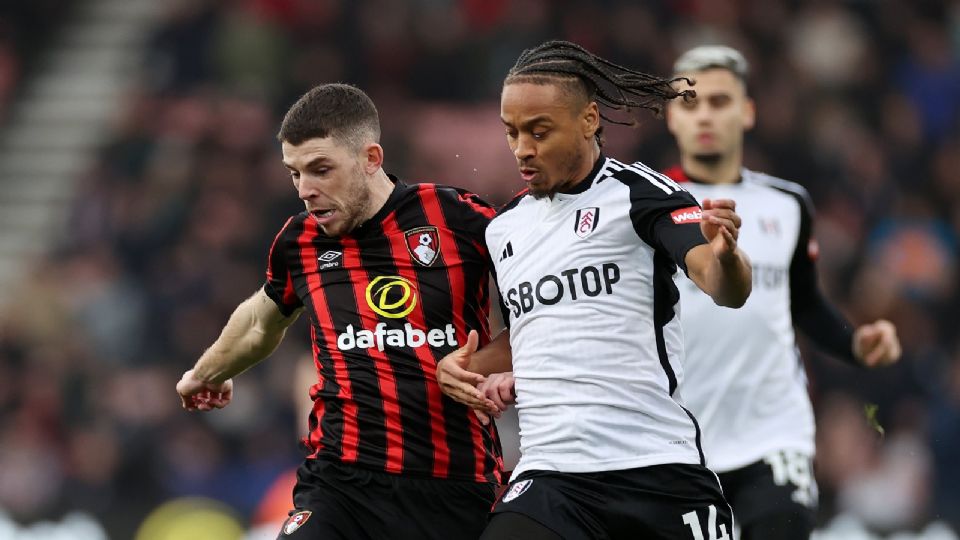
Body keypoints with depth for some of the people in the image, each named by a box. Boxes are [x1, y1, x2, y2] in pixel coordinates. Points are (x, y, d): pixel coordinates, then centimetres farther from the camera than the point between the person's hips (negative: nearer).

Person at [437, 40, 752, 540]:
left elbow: (726, 290, -16)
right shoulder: (504, 227, 17)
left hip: (660, 474, -4)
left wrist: (725, 256, -39)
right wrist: (466, 364, 12)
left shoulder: (638, 194, -1)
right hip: (549, 476, 4)